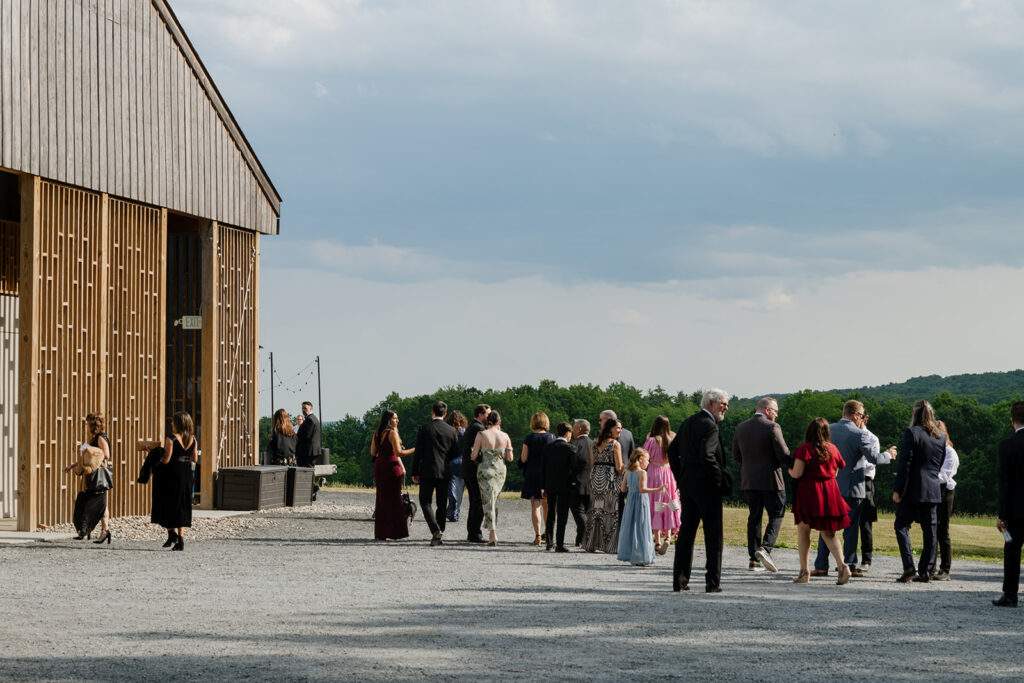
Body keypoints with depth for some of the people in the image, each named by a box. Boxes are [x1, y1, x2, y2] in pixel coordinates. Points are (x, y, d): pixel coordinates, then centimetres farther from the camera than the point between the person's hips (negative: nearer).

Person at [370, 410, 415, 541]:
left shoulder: (377, 433, 10)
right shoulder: (392, 433, -11)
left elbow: (373, 452, 14)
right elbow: (398, 453, -17)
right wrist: (414, 450, -8)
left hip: (379, 466, 7)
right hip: (391, 465, -7)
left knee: (382, 499, 12)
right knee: (393, 499, -1)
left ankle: (380, 533, 12)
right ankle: (391, 533, -3)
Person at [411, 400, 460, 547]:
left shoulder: (424, 429, -5)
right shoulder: (452, 431, 3)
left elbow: (418, 452, -4)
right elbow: (455, 454, 6)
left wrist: (415, 473, 1)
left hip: (427, 471, -3)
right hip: (445, 473, 3)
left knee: (425, 502, 5)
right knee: (442, 504, 9)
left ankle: (435, 529, -16)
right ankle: (438, 537, 9)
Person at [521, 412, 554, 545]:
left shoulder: (529, 438, -7)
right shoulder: (551, 437, -2)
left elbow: (523, 459, -8)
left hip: (532, 475, -2)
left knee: (535, 505, 0)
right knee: (546, 505, 17)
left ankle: (538, 535, -11)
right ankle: (548, 533, 29)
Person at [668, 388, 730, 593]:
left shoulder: (688, 423, 14)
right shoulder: (709, 425, -13)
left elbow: (672, 450, 17)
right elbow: (707, 455, -24)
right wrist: (718, 479, -13)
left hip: (687, 485, 8)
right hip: (706, 486, -8)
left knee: (686, 532, 10)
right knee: (713, 534, -2)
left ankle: (680, 580, 9)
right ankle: (713, 582, -4)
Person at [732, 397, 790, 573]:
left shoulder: (741, 427, 7)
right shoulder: (772, 427, -12)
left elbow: (736, 455, 12)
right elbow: (784, 455, -14)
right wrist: (782, 464, 8)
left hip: (749, 480, 6)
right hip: (770, 479, -6)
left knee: (754, 517, 11)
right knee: (776, 515, 2)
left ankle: (754, 559, 9)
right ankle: (765, 548, -18)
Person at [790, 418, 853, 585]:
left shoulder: (805, 449, -11)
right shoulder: (833, 449, 4)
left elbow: (797, 473, -14)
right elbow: (835, 473, 13)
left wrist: (789, 469, 7)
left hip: (808, 492, -4)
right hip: (830, 493, 4)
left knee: (803, 531, 9)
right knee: (829, 533, 9)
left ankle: (804, 571, 7)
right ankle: (842, 564, -12)